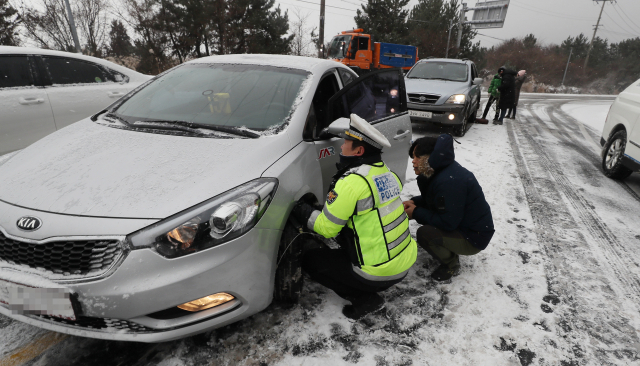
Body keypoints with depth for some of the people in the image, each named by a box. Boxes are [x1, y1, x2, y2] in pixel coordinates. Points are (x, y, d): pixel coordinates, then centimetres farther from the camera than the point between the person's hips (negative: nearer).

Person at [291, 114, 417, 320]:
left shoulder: (352, 181, -21)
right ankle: (369, 295, 18)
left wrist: (303, 212, 2)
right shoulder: (387, 172, 4)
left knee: (310, 261, 6)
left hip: (380, 273, -8)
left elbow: (327, 227, -14)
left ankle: (366, 299, 3)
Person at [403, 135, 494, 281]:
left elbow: (447, 223, -29)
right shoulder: (439, 171, 0)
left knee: (424, 234, -27)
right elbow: (431, 198, 16)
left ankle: (451, 265, 0)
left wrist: (416, 213, -19)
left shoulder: (449, 181, -32)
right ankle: (450, 252, 17)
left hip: (474, 239, -10)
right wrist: (414, 202, -4)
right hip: (460, 224, 10)